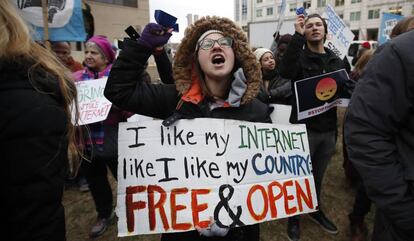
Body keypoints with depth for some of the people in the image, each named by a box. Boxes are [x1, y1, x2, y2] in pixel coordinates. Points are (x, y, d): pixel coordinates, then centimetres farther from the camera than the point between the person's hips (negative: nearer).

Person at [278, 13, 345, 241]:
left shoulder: (335, 60, 10)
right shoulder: (299, 56, -6)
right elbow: (285, 71, -29)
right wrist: (297, 35, -27)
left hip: (328, 128, 5)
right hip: (304, 128, -5)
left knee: (318, 175, 21)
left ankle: (315, 210, 44)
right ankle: (294, 217, 31)